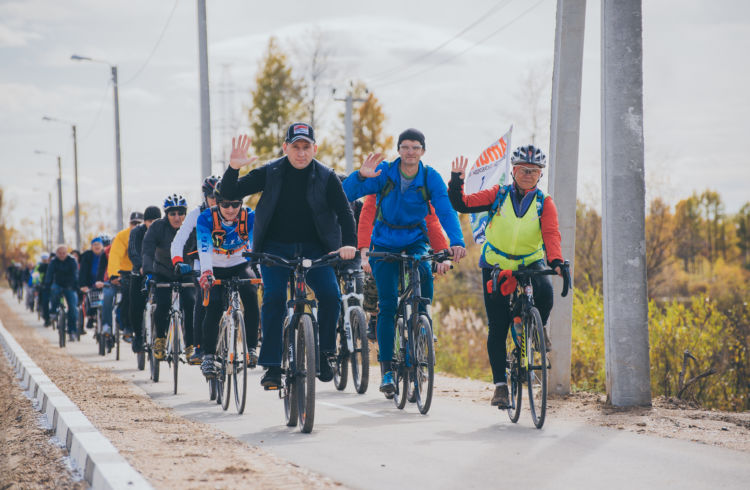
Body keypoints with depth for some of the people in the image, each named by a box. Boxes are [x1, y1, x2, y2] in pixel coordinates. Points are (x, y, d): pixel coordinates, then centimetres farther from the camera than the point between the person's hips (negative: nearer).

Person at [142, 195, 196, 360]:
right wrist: (148, 272, -41)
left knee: (190, 303, -22)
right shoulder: (157, 227, -17)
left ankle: (190, 346, -14)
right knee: (162, 305, -23)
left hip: (185, 274, 1)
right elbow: (147, 252, -25)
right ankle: (160, 338, 5)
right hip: (163, 274, -1)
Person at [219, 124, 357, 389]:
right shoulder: (270, 173, -4)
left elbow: (344, 211, -7)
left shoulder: (326, 177, -4)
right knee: (274, 298, -18)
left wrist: (349, 243, -24)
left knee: (330, 295, -19)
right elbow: (229, 194, -7)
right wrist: (233, 168, -27)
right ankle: (272, 367, -13)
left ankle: (323, 354, 1)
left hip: (313, 248, 0)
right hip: (275, 247, 0)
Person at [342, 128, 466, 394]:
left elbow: (446, 211, -21)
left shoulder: (431, 178, -10)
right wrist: (361, 176, -43)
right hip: (385, 244, -1)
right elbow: (347, 193, -22)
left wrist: (456, 242, -37)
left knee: (425, 273, -30)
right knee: (387, 305, -8)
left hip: (415, 242, 1)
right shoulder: (384, 172, -13)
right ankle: (387, 369, -1)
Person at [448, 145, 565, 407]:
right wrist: (456, 180, -24)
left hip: (531, 264, 0)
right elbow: (462, 204, -7)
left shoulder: (545, 203, -2)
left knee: (544, 290, -33)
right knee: (498, 327, -5)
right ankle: (500, 384, 4)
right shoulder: (498, 195, -1)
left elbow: (551, 234, -16)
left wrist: (556, 261, -34)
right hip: (496, 266, 0)